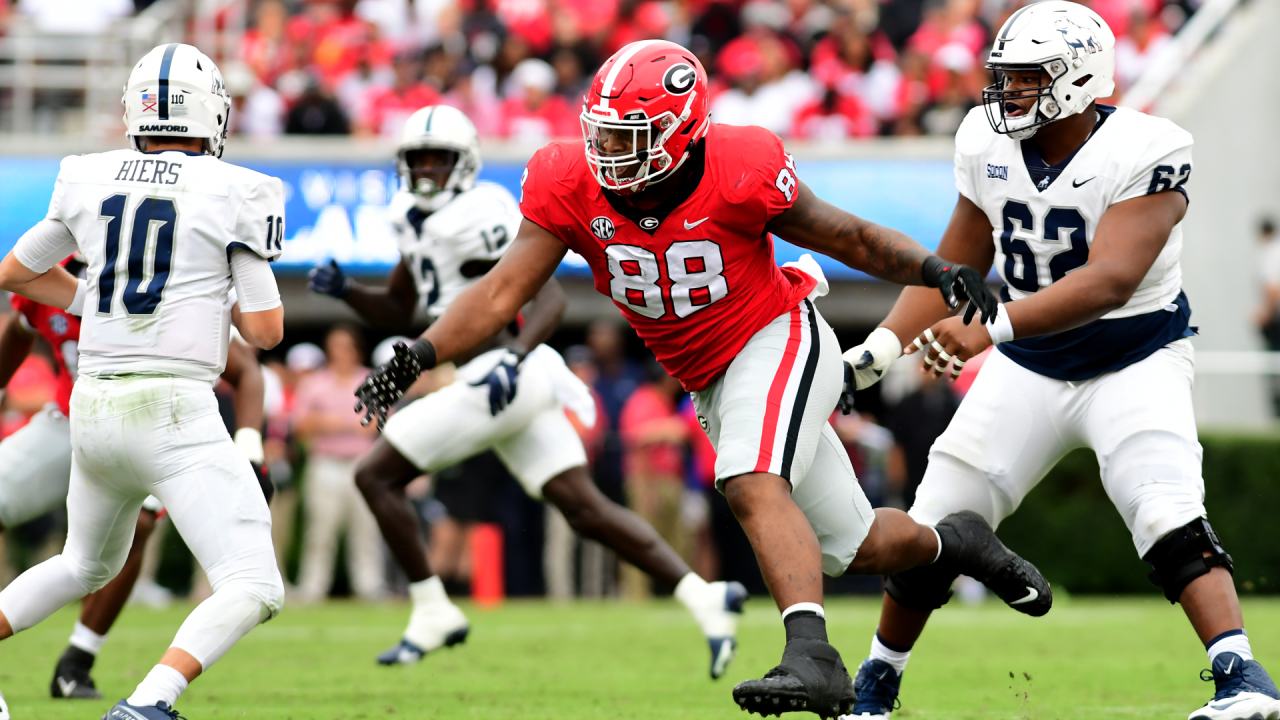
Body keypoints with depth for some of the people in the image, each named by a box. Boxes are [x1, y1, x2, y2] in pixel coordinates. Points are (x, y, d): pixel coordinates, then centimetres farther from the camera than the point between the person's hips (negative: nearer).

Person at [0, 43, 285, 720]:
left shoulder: (89, 180, 8)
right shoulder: (237, 193, -4)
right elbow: (266, 329, -2)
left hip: (94, 407, 6)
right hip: (175, 409, -6)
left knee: (88, 564, 30)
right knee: (252, 588, -7)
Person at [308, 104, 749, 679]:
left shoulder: (475, 217, -13)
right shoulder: (419, 222, 16)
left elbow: (549, 297, -17)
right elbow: (395, 313, 26)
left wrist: (514, 357, -29)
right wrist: (344, 289, 9)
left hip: (501, 383, -9)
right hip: (511, 386, 9)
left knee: (376, 476, -2)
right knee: (587, 510, 5)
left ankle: (432, 614, 3)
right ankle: (705, 598, 0)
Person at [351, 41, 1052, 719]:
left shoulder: (739, 172, -24)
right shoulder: (572, 188, -14)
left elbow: (848, 237, -11)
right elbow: (501, 292, -16)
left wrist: (935, 270, -26)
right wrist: (419, 356, -29)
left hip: (778, 340, -6)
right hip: (711, 382, 6)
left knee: (752, 486, -33)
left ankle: (811, 657, -43)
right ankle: (952, 542, 43)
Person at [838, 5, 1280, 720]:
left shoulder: (1145, 154, -23)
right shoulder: (988, 145, -5)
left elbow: (1109, 281, -35)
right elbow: (954, 267, 8)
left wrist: (990, 330, -45)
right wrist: (876, 351, -2)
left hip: (1135, 360, -5)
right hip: (1029, 367, 5)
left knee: (1169, 520, -27)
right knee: (933, 528, 3)